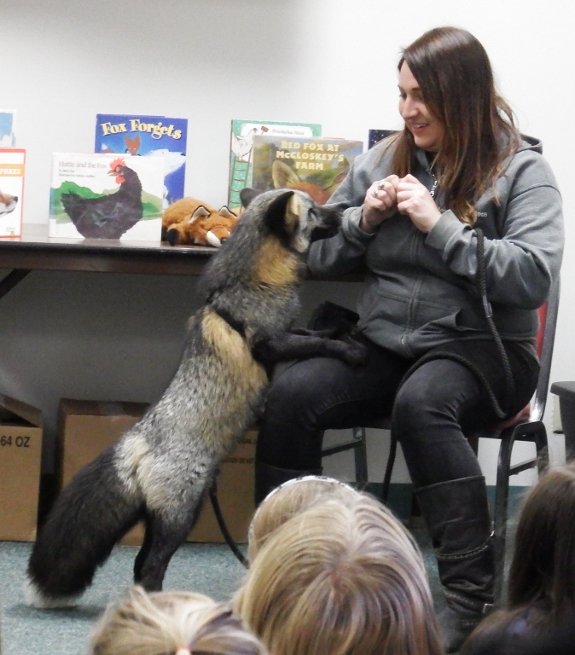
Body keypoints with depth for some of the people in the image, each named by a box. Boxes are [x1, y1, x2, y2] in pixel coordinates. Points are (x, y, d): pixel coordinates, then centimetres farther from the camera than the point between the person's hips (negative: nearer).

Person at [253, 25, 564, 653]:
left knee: (420, 403, -38)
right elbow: (318, 256, 17)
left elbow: (534, 276, -16)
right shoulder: (384, 160, 12)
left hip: (480, 348, -4)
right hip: (386, 343, 4)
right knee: (289, 394, -24)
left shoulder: (520, 170, -3)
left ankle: (472, 597, -34)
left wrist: (440, 226, -17)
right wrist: (363, 219, -3)